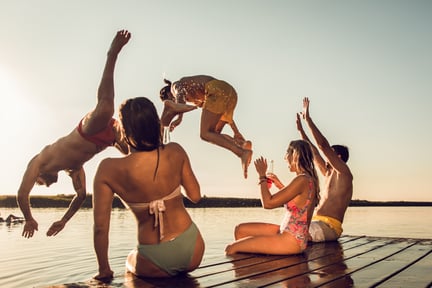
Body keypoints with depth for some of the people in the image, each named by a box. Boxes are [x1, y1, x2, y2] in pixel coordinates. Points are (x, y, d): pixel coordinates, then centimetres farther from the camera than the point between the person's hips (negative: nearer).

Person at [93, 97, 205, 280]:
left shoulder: (109, 169, -16)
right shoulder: (175, 152, -12)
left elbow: (100, 227, -13)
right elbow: (195, 196, -1)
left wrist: (104, 270, 1)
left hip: (156, 264, -3)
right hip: (193, 252, 4)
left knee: (131, 260, 34)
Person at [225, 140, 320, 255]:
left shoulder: (302, 180, -22)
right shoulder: (309, 179, 7)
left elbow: (268, 203, -21)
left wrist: (262, 176, -8)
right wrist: (280, 185, 19)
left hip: (292, 240, -10)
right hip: (285, 232, 10)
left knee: (231, 249, -10)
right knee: (240, 229, 15)